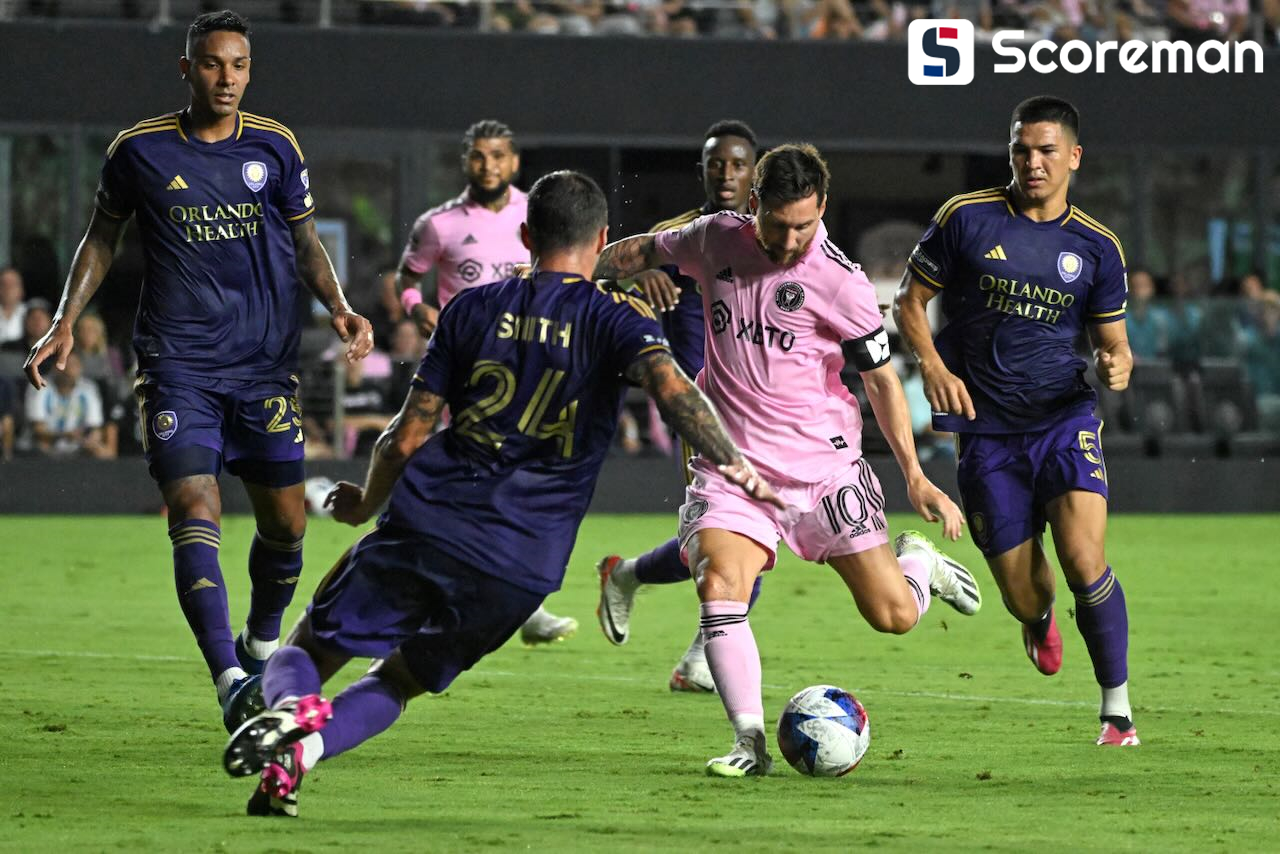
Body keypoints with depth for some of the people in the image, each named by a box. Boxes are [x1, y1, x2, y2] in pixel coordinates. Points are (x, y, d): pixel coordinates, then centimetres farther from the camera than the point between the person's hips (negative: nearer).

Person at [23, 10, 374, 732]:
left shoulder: (275, 148, 4)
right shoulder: (140, 151, 1)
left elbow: (305, 240, 15)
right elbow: (103, 238, 15)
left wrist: (339, 306, -2)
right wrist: (66, 324, 6)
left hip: (266, 361, 2)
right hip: (177, 365, -2)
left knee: (285, 522, 5)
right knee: (195, 511, -19)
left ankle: (262, 644, 33)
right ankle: (230, 681, -30)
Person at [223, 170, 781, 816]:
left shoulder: (473, 309, 10)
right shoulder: (618, 319, 5)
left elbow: (404, 439, 11)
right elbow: (670, 386, -18)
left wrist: (368, 503, 27)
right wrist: (730, 463, -19)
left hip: (426, 524, 0)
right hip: (522, 569, 0)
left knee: (306, 651, 15)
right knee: (395, 683, 19)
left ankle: (291, 708, -24)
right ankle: (301, 751, -13)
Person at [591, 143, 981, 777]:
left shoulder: (838, 281, -12)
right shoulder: (716, 239, -1)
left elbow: (882, 379, -3)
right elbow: (646, 251, 20)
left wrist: (915, 476, -8)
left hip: (825, 465, -2)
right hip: (732, 462, 2)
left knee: (894, 617, -1)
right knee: (718, 588, -23)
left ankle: (918, 563, 35)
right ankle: (750, 741, -18)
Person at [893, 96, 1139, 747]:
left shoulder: (1097, 247, 4)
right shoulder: (966, 218, -2)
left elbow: (1112, 340, 11)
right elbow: (909, 299, 6)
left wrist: (1118, 364, -13)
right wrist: (932, 364, -11)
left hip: (1064, 420, 0)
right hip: (986, 432, 0)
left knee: (1084, 563, -20)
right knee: (1023, 595, 3)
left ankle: (1117, 710, -6)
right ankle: (1039, 618, 44)